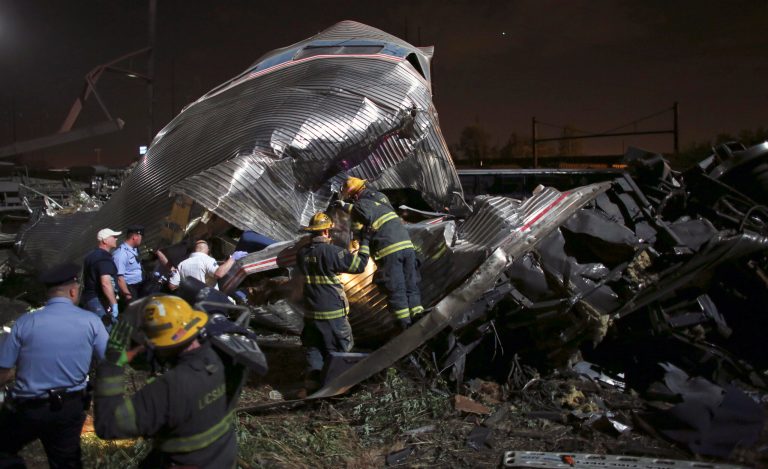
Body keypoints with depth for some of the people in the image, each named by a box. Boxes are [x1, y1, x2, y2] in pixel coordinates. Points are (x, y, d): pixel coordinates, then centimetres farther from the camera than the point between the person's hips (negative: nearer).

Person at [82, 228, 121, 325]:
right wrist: (114, 304, -28)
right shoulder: (104, 258, -17)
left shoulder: (92, 255, 15)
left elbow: (86, 278, 25)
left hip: (88, 297, 10)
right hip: (99, 300, -10)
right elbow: (106, 283, -28)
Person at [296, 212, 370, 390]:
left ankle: (311, 381, 16)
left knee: (314, 348, 17)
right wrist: (365, 241, -4)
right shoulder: (331, 251, -19)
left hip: (311, 313, 6)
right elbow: (359, 264, -15)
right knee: (337, 349, 8)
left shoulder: (302, 253, 0)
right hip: (333, 312, -5)